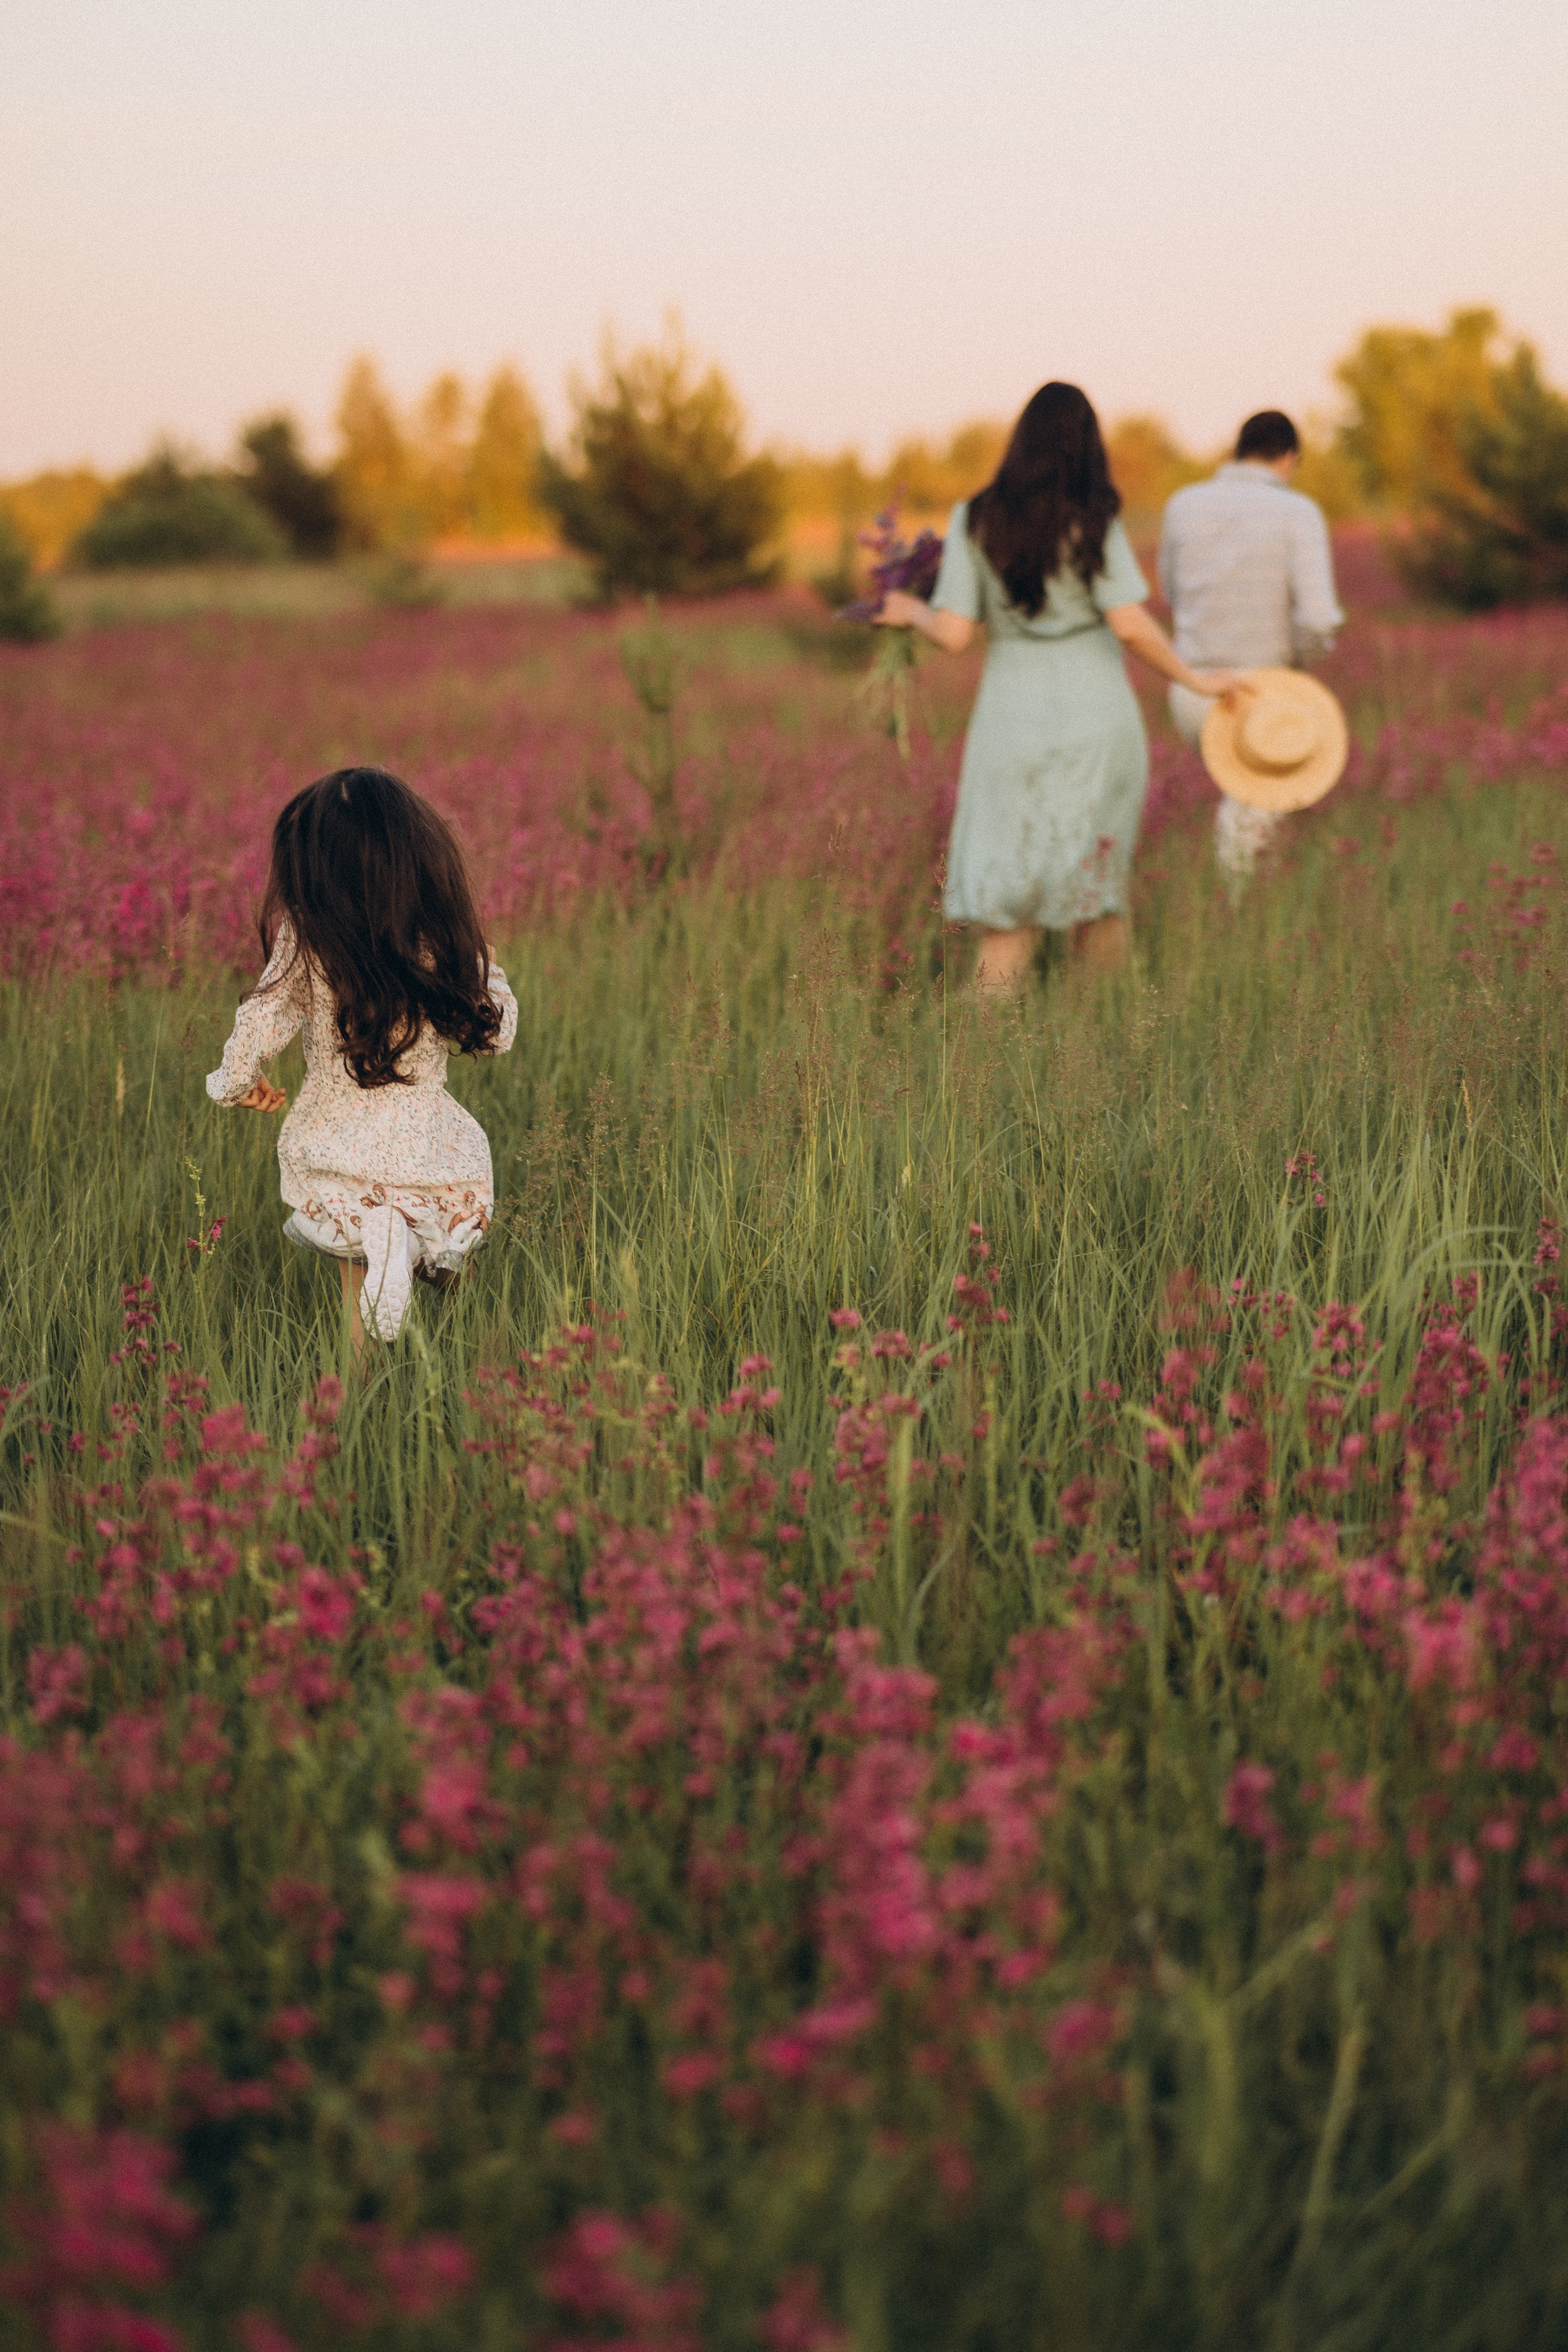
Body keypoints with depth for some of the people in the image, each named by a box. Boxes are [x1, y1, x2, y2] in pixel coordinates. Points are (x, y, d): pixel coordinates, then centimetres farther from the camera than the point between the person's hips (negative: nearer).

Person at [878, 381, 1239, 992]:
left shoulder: (975, 519, -1)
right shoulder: (1092, 520, -5)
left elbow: (953, 634, -4)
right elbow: (1130, 624, -13)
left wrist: (913, 612, 16)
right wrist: (1194, 678, 1)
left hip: (1011, 725, 1)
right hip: (1098, 724, 0)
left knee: (1006, 906, 5)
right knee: (1099, 889, 15)